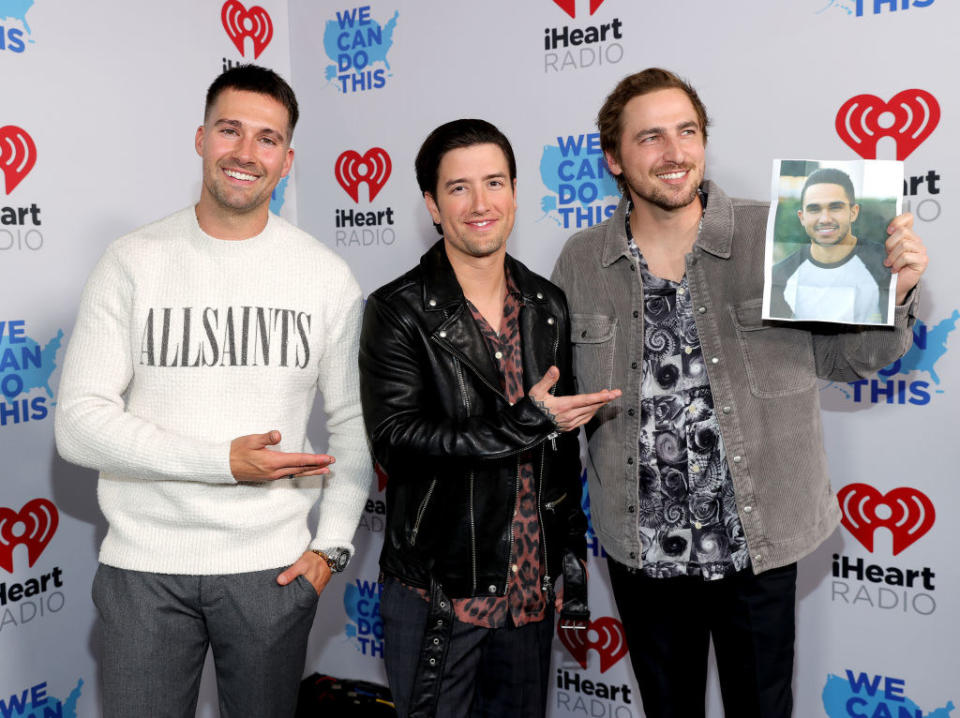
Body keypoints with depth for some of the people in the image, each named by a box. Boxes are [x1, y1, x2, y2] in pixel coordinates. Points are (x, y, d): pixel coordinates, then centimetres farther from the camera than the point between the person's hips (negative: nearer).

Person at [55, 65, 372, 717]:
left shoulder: (326, 276, -1)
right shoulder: (133, 262, -4)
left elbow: (355, 422, 5)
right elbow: (80, 424, -8)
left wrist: (332, 545, -3)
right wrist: (222, 461, -17)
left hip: (272, 567, 1)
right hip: (144, 569, 0)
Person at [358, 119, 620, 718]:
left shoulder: (548, 306, 5)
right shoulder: (399, 312, -10)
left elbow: (564, 446, 10)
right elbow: (395, 439, -20)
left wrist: (572, 557, 11)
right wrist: (524, 425, -25)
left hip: (531, 590, 5)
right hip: (436, 592, -4)